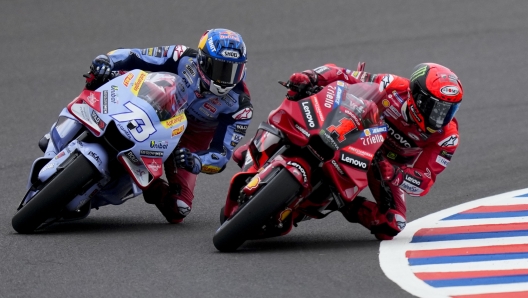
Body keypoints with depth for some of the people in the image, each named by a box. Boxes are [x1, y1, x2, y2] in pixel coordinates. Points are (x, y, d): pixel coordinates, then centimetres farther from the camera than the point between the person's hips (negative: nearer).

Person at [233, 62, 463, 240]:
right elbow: (343, 76, -24)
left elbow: (424, 182, -26)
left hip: (394, 165, 1)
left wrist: (393, 174, -47)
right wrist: (308, 77, -43)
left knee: (390, 227, -17)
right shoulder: (393, 89, -30)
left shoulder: (446, 137, -27)